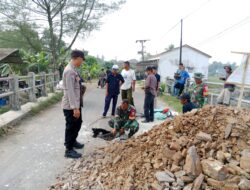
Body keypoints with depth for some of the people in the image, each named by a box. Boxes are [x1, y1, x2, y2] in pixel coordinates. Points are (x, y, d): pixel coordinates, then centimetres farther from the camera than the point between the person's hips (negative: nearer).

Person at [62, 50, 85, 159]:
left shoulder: (73, 70, 9)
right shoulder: (69, 71, -22)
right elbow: (70, 91, -25)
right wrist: (75, 108, -25)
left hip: (76, 104, 10)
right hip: (70, 106, -10)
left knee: (78, 123, 24)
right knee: (71, 126, 4)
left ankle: (72, 141, 45)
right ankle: (69, 150, 21)